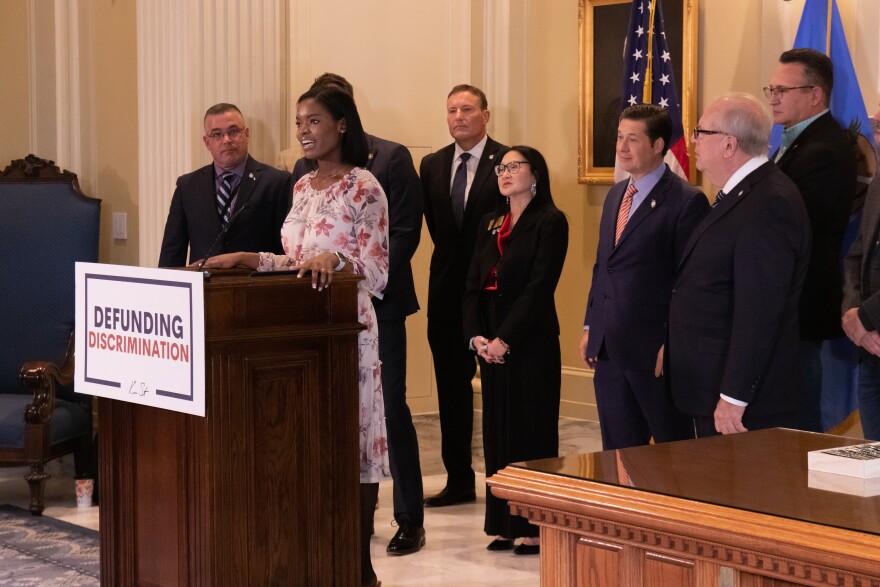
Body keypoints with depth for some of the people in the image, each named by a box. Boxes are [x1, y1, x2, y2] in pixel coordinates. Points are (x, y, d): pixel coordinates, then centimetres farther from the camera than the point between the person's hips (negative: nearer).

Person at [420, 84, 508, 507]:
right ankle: (459, 481, 19)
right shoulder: (432, 165, 10)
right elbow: (435, 224, 14)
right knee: (451, 389, 10)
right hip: (447, 292, 5)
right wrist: (452, 262, 2)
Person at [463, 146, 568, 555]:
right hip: (491, 344, 7)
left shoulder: (550, 222, -6)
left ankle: (535, 527, 6)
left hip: (531, 343, -6)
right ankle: (504, 525, 15)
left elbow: (539, 287, -14)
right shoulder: (489, 225, 15)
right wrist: (475, 336, -5)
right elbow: (473, 285, 10)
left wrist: (505, 339, -18)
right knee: (497, 431, 8)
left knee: (532, 431, -1)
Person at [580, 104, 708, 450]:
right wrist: (590, 327, 15)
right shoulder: (615, 195, 14)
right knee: (617, 451, 13)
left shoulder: (687, 201, -11)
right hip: (609, 349, 8)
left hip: (654, 350, -7)